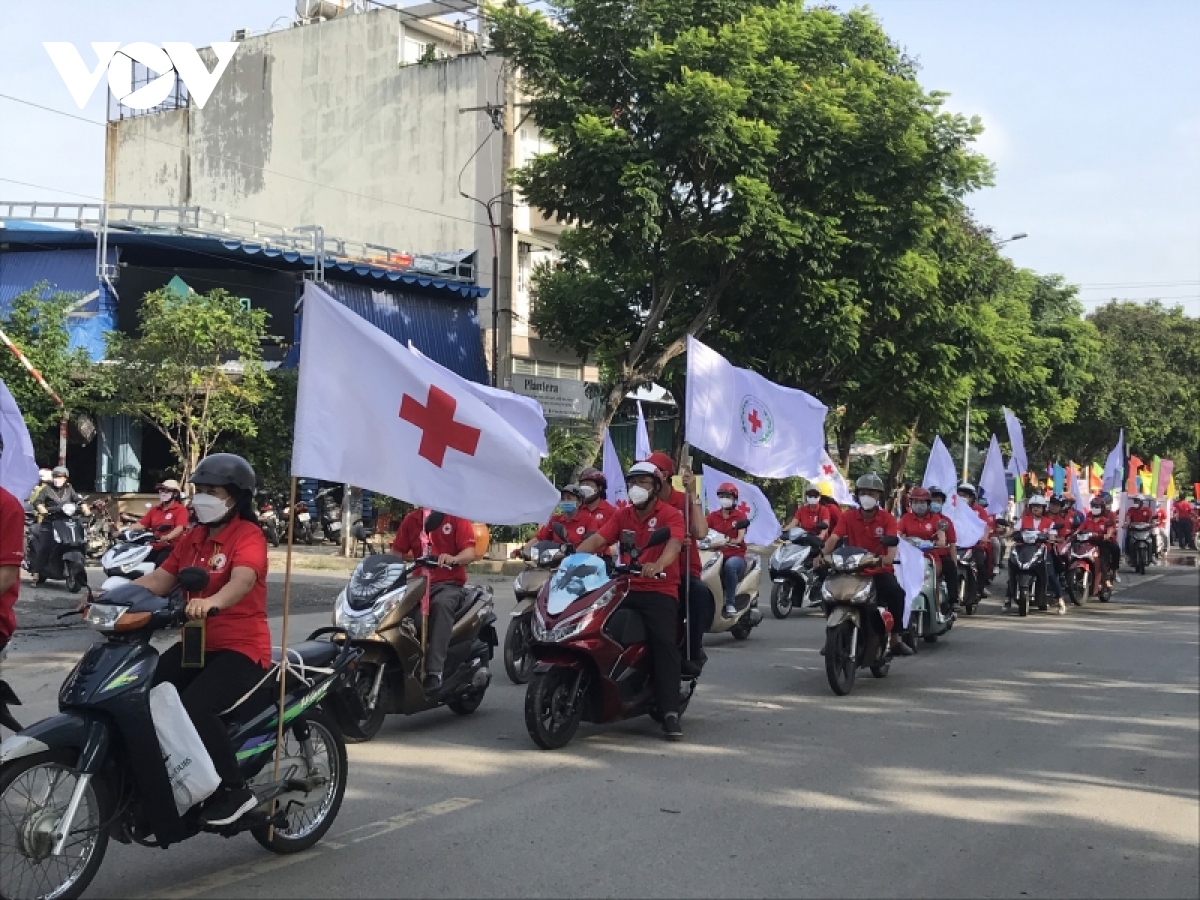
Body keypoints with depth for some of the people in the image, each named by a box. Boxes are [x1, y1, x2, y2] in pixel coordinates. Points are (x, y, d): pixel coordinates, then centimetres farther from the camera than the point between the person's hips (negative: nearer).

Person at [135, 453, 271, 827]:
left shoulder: (248, 535, -10)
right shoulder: (193, 537, 16)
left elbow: (242, 580, -30)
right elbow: (159, 579, 9)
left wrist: (212, 602, -51)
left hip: (241, 649, -8)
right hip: (196, 644, 8)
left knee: (194, 707, -30)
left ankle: (234, 791, -17)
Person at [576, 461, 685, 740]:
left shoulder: (670, 515, -2)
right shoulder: (622, 515, 15)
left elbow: (674, 544, -21)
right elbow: (597, 539, 4)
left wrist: (657, 565, -44)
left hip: (660, 590, -5)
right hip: (625, 588, 5)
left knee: (665, 642, -24)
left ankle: (670, 713, -25)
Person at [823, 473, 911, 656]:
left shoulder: (887, 518, -1)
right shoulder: (848, 516, 1)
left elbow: (892, 547, -12)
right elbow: (833, 538, -13)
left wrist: (888, 558, -35)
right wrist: (823, 555, -31)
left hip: (881, 571, -1)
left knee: (896, 592, -30)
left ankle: (895, 638, -18)